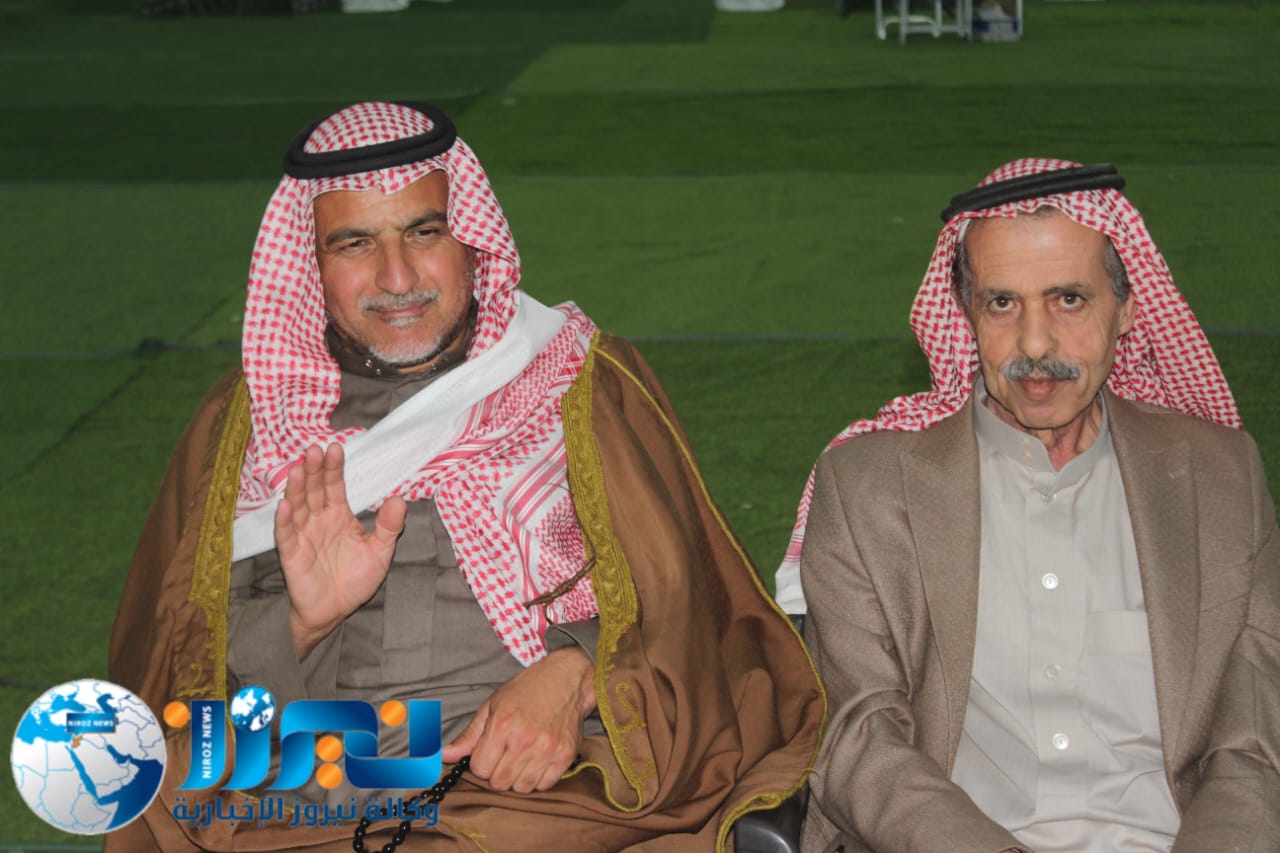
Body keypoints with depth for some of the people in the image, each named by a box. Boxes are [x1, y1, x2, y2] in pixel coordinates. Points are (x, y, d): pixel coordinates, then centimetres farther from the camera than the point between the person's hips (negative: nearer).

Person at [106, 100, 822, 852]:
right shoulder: (245, 424, 15)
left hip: (544, 791, -2)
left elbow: (683, 605, 8)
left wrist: (574, 673, -11)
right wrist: (301, 624, -7)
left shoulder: (586, 387, 12)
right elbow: (184, 679, 13)